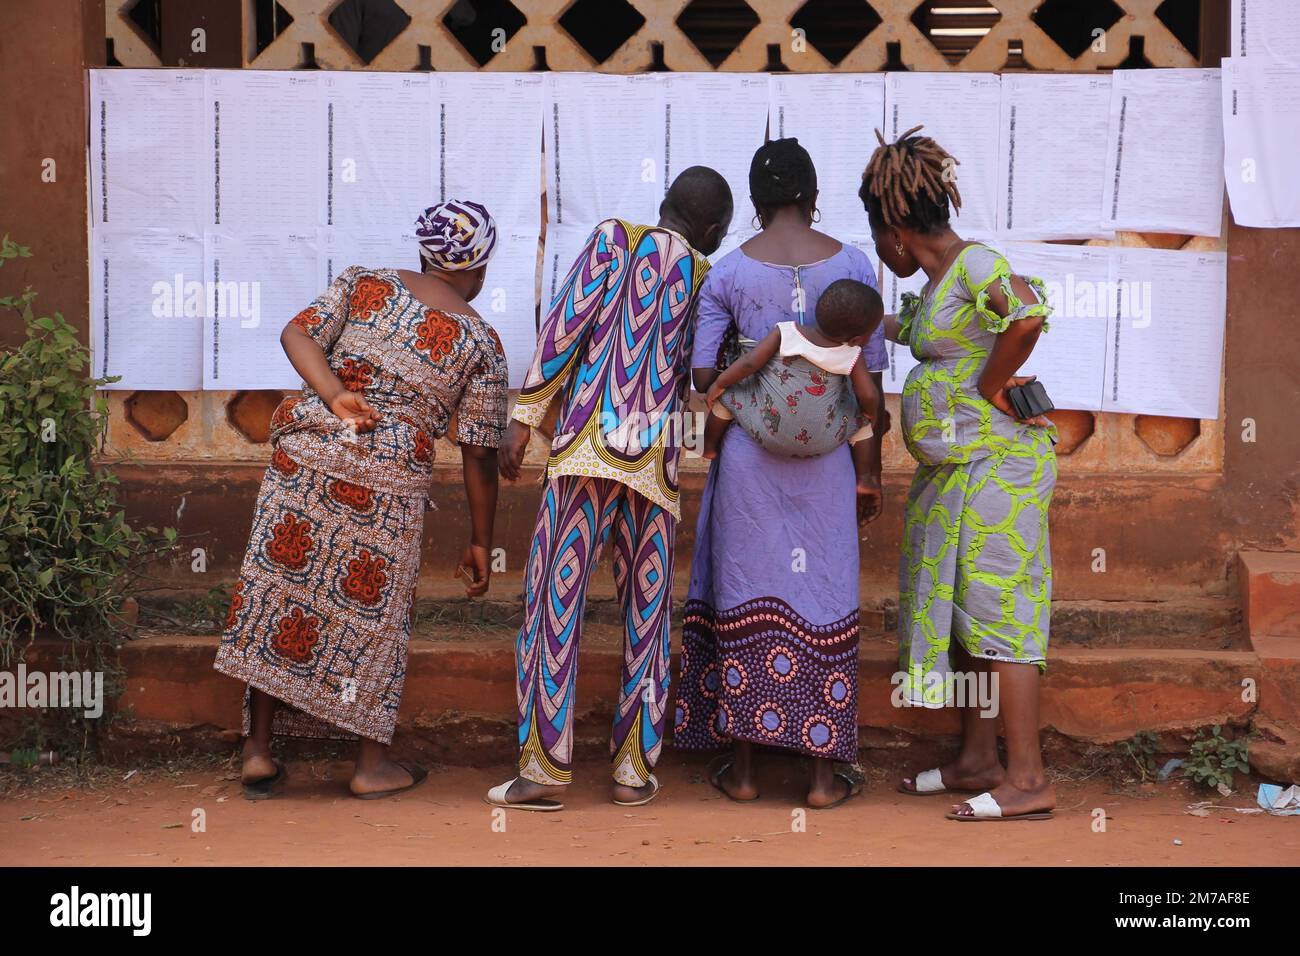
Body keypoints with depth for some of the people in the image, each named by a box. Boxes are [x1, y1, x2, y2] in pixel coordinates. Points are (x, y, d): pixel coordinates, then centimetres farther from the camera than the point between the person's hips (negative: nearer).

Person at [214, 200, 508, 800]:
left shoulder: (363, 283, 10)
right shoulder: (480, 343, 3)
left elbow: (296, 334, -5)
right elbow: (479, 456, 3)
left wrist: (335, 396, -15)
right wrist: (480, 542, 10)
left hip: (306, 455, 3)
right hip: (387, 484, -2)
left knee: (280, 586, 11)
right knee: (369, 613, 10)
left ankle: (257, 751, 16)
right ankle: (371, 765, 20)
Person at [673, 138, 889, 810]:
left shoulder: (729, 271, -4)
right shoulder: (852, 264, -2)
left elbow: (702, 376, -6)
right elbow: (870, 379, -1)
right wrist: (871, 472, 7)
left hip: (749, 453, 0)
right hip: (825, 458, 0)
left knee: (744, 598, 9)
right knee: (823, 602, 7)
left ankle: (741, 766, 15)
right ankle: (825, 772, 12)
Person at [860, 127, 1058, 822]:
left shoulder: (975, 264, -13)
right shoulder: (938, 282, 15)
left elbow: (1028, 315, -33)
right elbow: (905, 327, 36)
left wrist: (988, 388, -22)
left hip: (992, 463, -10)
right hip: (955, 470, 10)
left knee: (995, 607, -10)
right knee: (957, 605, 13)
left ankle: (1028, 779, -7)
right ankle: (977, 761, 21)